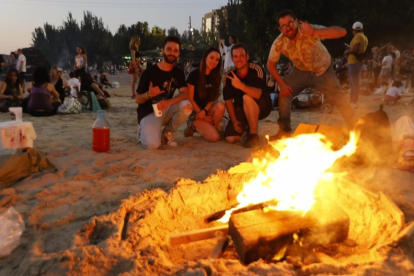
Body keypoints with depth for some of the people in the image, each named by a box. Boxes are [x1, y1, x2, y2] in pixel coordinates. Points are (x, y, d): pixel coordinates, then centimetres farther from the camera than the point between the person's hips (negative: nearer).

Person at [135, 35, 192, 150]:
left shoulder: (178, 73, 2)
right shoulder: (149, 72, -10)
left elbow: (185, 93, -14)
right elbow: (137, 100, -7)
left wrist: (169, 102, -33)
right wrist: (149, 94, -30)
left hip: (166, 111, 4)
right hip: (149, 113, -4)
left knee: (186, 105, -27)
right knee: (153, 145, -29)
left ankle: (167, 132, -1)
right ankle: (144, 131, 10)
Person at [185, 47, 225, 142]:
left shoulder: (216, 76, 2)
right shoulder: (194, 75, -12)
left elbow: (213, 98, 1)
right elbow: (190, 99, -10)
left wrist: (204, 111, -17)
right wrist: (202, 115, -13)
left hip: (208, 109, 4)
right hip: (195, 112, -4)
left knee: (221, 106, -31)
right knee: (214, 137, -22)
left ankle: (213, 127, -7)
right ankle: (194, 125, 4)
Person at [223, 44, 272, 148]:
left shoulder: (256, 70, -20)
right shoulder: (230, 76, -7)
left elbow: (257, 94, -35)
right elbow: (228, 100, -4)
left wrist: (241, 86, -52)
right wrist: (234, 121, -11)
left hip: (262, 107, -4)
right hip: (241, 110, 4)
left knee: (247, 98, -38)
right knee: (230, 139, -13)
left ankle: (253, 134, -21)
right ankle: (247, 127, 21)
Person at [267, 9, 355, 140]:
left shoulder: (309, 31, -33)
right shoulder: (279, 43, -23)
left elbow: (342, 31, -41)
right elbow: (270, 64, -9)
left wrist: (314, 32, -53)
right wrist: (282, 84, -18)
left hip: (323, 70, -2)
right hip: (301, 71, 3)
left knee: (339, 99, -8)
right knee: (284, 93, -12)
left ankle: (354, 127, 14)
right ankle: (285, 130, 3)